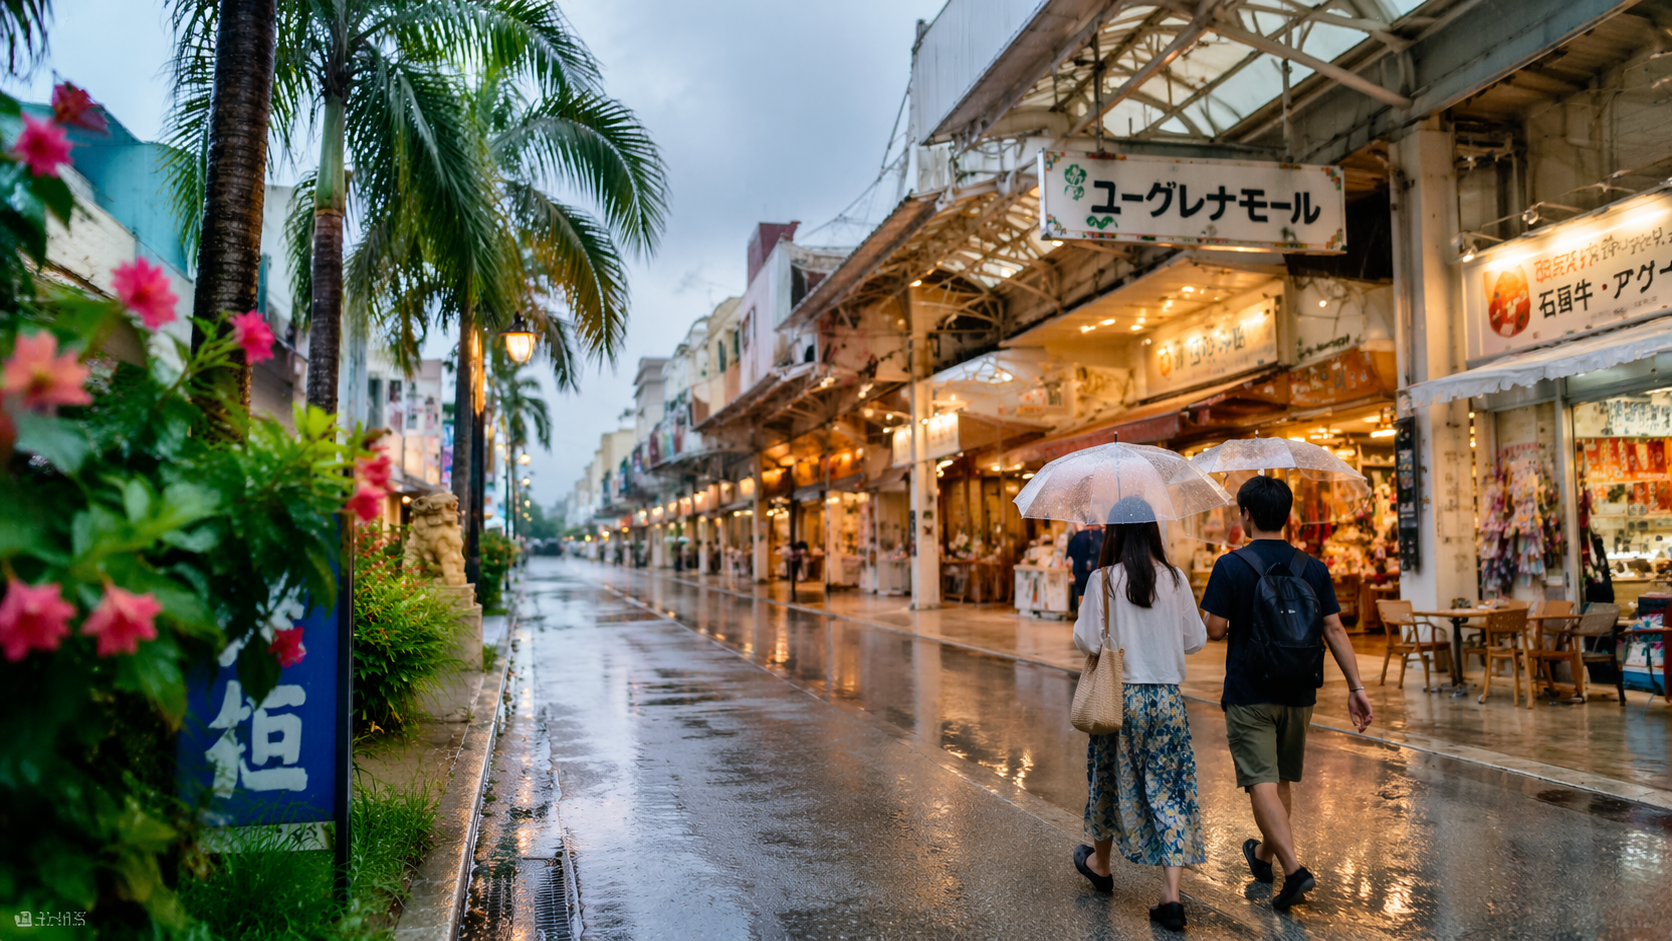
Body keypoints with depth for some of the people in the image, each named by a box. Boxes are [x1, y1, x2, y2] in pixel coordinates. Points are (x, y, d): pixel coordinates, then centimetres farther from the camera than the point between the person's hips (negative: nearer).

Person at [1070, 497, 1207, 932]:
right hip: (1167, 697, 2)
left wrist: (1085, 613, 7)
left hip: (1120, 695, -2)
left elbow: (1087, 641, -12)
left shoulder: (1103, 579, -10)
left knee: (1112, 781, 18)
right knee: (1169, 790, 7)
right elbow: (1196, 640, 4)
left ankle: (1100, 863, 39)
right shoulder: (1175, 579, -2)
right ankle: (1171, 896, 2)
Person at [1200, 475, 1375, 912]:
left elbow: (1214, 629, -13)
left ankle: (1294, 867, -17)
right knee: (1283, 780, 19)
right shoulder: (1313, 568, 1)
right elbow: (1335, 630, -1)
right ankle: (1264, 854, 36)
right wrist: (1356, 687, 2)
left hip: (1248, 694, -5)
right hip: (1298, 694, 5)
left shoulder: (1231, 565, -11)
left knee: (1262, 782, -4)